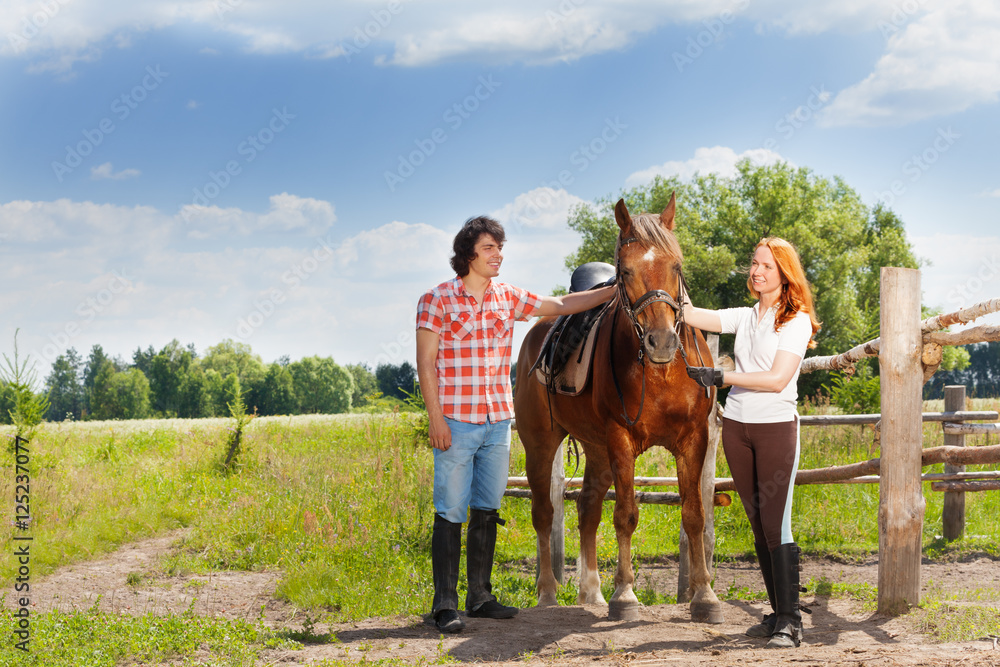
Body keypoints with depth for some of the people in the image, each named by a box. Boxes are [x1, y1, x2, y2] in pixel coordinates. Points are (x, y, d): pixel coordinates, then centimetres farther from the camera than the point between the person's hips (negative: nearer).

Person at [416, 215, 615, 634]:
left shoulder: (508, 298, 9)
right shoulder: (437, 300, -5)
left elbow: (561, 306, 15)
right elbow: (425, 364, -7)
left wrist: (615, 291, 8)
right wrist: (436, 419, -13)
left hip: (498, 422, 6)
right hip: (456, 423, -5)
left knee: (487, 511, 11)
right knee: (451, 513, -4)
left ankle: (480, 597, 19)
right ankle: (445, 605, 1)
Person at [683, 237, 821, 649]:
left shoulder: (797, 320, -6)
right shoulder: (744, 318, 13)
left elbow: (778, 379, -15)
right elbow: (691, 316, 8)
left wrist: (721, 377, -18)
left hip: (777, 426, -6)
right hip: (736, 426, 6)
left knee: (777, 524, -10)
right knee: (758, 524, 9)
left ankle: (791, 622, -7)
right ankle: (778, 614, 16)